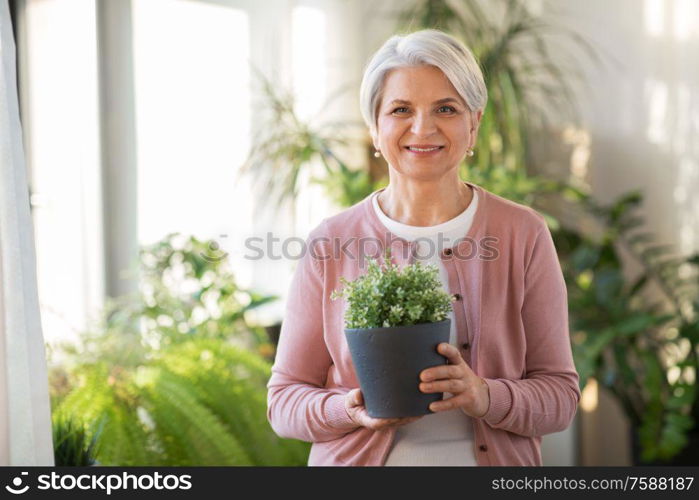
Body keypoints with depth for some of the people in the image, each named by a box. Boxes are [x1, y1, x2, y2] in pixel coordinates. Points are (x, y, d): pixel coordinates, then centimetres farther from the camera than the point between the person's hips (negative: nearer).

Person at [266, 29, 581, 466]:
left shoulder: (523, 236, -6)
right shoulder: (329, 245, -6)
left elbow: (560, 395, -6)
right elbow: (285, 397, -3)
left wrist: (487, 397, -23)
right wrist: (351, 411, -21)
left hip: (492, 462, 0)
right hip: (358, 461, 0)